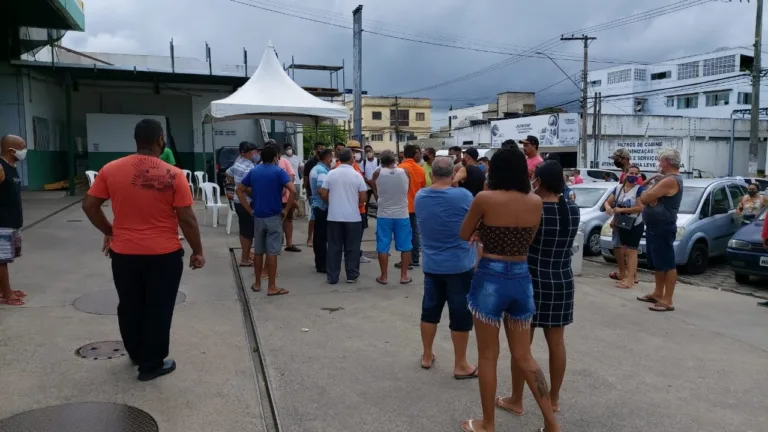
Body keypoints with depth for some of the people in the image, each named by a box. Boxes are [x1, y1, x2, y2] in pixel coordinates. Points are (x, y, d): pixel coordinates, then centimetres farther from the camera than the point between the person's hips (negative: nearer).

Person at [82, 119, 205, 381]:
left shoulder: (111, 170, -4)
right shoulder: (173, 175, -13)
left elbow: (89, 206, 2)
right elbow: (187, 219, -13)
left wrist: (108, 232, 17)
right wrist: (197, 251, -2)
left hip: (124, 252, 4)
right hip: (164, 254, -3)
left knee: (129, 307, 21)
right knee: (158, 310, 10)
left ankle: (137, 355, 39)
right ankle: (152, 364, 20)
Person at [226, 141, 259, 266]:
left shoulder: (238, 163, 8)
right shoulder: (249, 167, -22)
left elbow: (228, 175, 21)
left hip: (239, 201, 10)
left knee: (244, 230, 18)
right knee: (248, 231, 0)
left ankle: (246, 254, 29)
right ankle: (245, 259, 7)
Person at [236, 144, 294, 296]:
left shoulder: (254, 171, 7)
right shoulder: (279, 172, -9)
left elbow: (240, 190, 10)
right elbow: (293, 191, -22)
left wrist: (249, 210, 8)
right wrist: (286, 209, -11)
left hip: (258, 217, 5)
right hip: (274, 217, -5)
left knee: (258, 251, 14)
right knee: (272, 252, -1)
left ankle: (257, 283, 23)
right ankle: (272, 287, 3)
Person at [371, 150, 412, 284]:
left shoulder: (377, 174, -6)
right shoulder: (405, 172, -5)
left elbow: (375, 193, 7)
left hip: (384, 215, 0)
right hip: (402, 215, 0)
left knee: (383, 247, 7)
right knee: (405, 246, 10)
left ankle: (383, 276, 12)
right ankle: (404, 276, 14)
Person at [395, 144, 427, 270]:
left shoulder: (401, 168, -12)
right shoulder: (420, 169, 3)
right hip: (416, 205, 5)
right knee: (414, 232, 11)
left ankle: (407, 260, 1)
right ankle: (415, 259, 17)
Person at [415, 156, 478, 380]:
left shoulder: (420, 197, -2)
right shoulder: (463, 195, -15)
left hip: (431, 265, 5)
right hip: (459, 266, -5)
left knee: (430, 311, 16)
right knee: (460, 315, 5)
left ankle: (427, 356, 30)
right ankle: (460, 365, 15)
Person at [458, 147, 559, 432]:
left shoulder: (484, 199, -13)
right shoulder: (536, 202, 1)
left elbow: (464, 235, 0)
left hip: (490, 279, -4)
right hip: (521, 279, 5)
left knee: (488, 356, 10)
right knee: (524, 356, 18)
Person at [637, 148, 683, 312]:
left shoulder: (670, 180, -19)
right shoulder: (666, 178, 16)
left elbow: (644, 198, -22)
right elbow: (643, 198, 11)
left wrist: (649, 192, -1)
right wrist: (651, 197, -10)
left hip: (662, 228, -11)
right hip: (654, 227, 11)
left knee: (667, 264, -6)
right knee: (657, 263, 18)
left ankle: (668, 301, -2)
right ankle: (658, 293, 29)